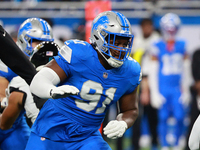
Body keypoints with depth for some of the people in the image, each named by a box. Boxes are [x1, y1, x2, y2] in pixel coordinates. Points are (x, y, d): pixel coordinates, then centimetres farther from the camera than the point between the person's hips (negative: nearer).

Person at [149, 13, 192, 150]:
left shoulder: (182, 45, 6)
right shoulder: (158, 47, -1)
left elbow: (186, 70, 13)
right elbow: (153, 72, 1)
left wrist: (186, 91, 11)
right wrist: (154, 93, -3)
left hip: (177, 88, 2)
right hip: (163, 88, -2)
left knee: (180, 117, -8)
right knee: (163, 117, -3)